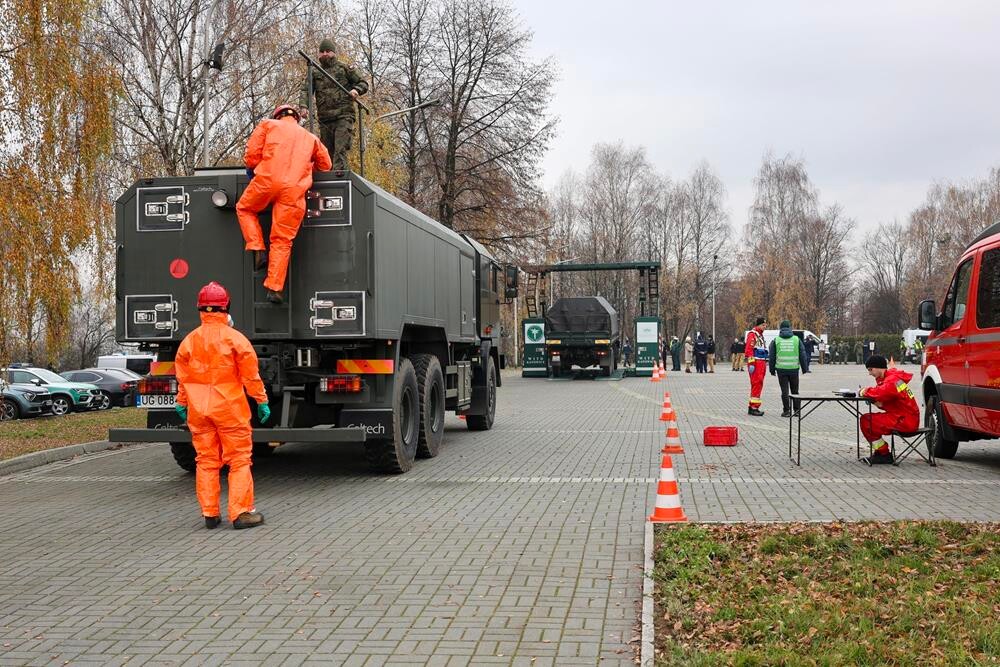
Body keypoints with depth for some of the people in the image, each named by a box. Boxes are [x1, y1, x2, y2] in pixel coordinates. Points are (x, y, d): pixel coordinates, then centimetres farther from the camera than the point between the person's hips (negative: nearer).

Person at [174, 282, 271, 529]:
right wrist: (261, 400, 1)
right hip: (229, 408, -4)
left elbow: (182, 377, 10)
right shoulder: (235, 338, -9)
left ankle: (210, 514, 14)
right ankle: (241, 512, 0)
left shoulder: (189, 341, 3)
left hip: (199, 410, 4)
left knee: (206, 461, 11)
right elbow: (251, 374, -7)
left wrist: (182, 404, 21)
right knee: (239, 460, 2)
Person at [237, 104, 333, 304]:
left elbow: (251, 155, 10)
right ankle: (274, 288, -5)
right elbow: (325, 165, 31)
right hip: (294, 189, 2)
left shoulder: (268, 124, 20)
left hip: (267, 180, -2)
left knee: (244, 208, 27)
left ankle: (258, 250, 10)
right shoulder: (311, 138, 27)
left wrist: (255, 167, 30)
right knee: (282, 240, 3)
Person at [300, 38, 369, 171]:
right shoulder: (315, 72, 17)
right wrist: (303, 106, -12)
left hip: (343, 116, -4)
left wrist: (356, 90, -11)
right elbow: (306, 90, 7)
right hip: (324, 120, 4)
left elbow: (363, 83, 12)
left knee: (340, 150, -17)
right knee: (327, 151, 5)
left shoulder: (344, 68, 10)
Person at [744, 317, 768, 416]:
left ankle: (751, 407, 17)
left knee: (758, 385, 12)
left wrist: (765, 363, 24)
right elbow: (749, 349, -18)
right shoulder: (752, 334, -10)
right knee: (756, 384, -12)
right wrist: (751, 363, -24)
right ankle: (754, 407, -13)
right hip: (756, 363, -10)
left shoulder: (760, 335, 21)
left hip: (762, 363, 10)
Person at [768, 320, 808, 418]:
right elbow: (802, 355, 5)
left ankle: (786, 411, 2)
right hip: (794, 369, 1)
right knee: (795, 390, 12)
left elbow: (771, 356, 5)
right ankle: (797, 410, 14)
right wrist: (804, 368, 13)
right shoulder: (797, 339, 3)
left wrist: (772, 369, 13)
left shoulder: (776, 340, 2)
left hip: (781, 369, -1)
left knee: (784, 391, 3)